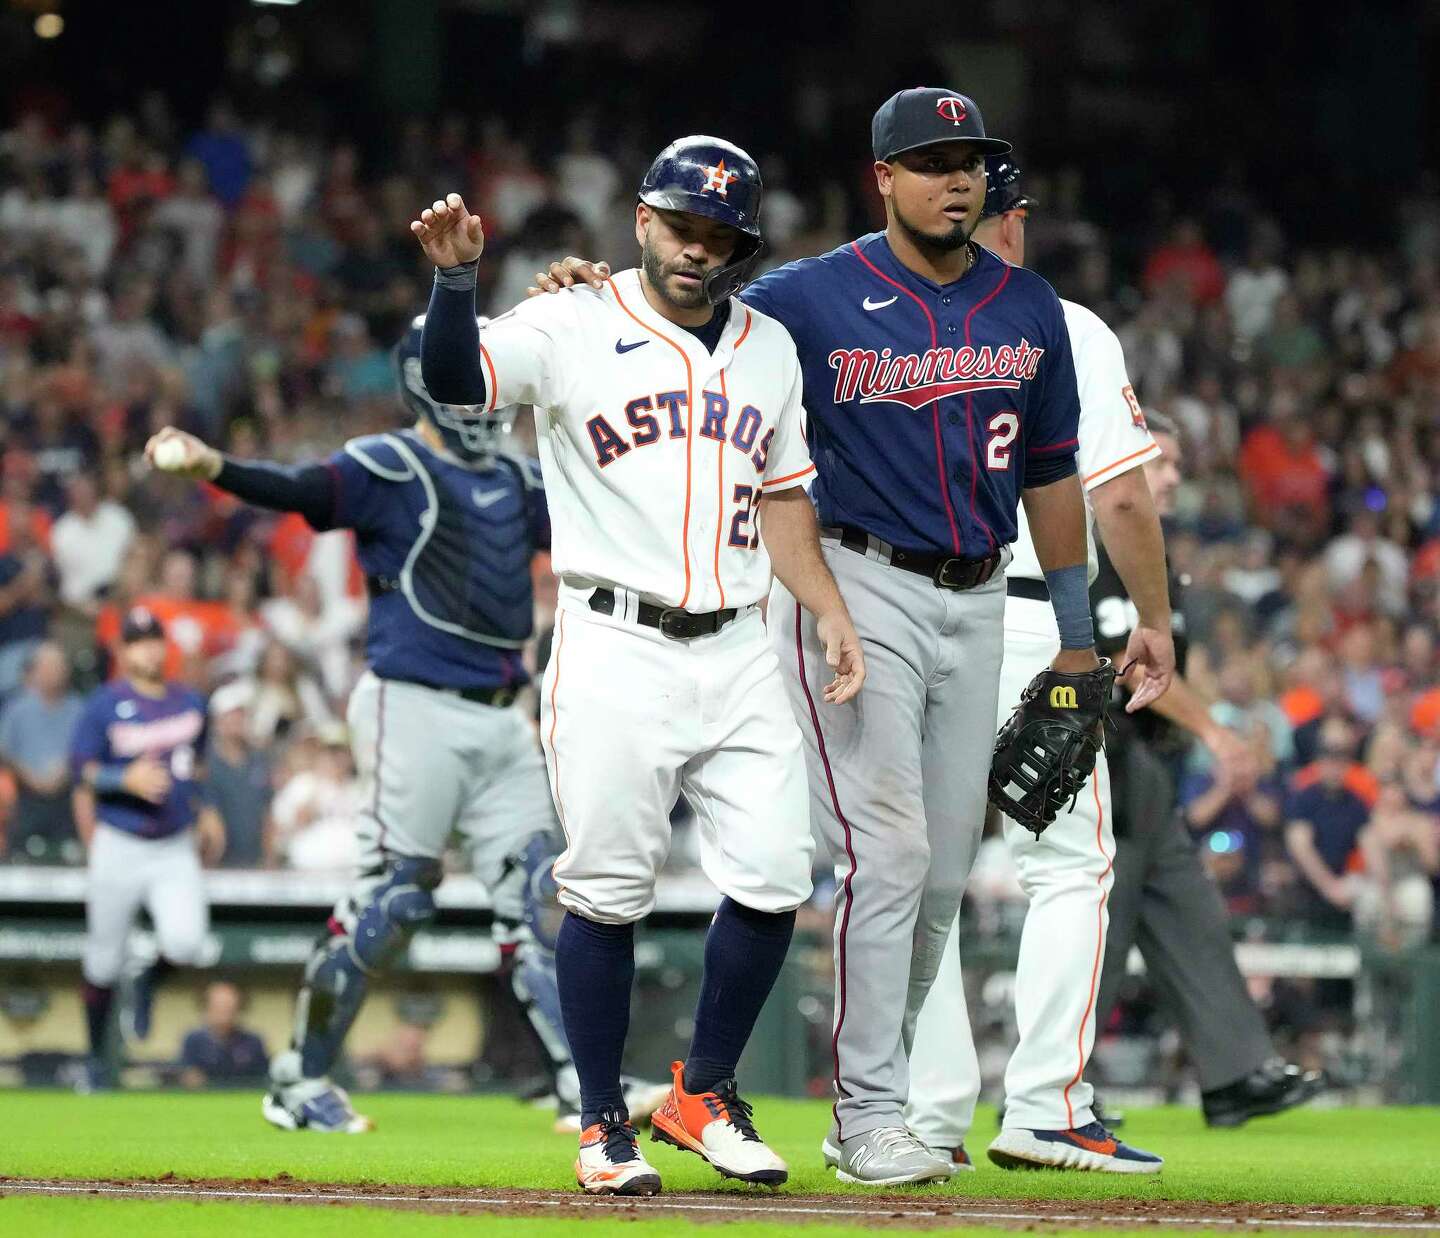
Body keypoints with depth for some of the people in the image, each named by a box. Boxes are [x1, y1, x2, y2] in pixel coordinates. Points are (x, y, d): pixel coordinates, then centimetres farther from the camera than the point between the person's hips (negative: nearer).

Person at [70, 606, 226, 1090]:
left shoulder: (190, 703, 8)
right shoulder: (106, 704, -7)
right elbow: (81, 769, -8)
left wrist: (205, 811, 14)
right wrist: (127, 779, -23)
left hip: (176, 850, 3)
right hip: (119, 847, -3)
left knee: (184, 943, -19)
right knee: (104, 961, 4)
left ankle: (148, 986, 16)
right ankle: (95, 1058, 23)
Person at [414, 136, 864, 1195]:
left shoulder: (769, 348, 15)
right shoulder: (575, 329, -2)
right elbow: (458, 379, -18)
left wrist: (832, 611, 12)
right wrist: (457, 278, -35)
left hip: (738, 650, 5)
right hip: (615, 650, -5)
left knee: (774, 880, -1)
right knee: (609, 891, -4)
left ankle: (703, 1096, 17)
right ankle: (604, 1124, 8)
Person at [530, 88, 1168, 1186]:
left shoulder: (1030, 310, 8)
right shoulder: (813, 298, -6)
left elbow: (1050, 470, 16)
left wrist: (1075, 629, 16)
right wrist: (594, 293, -20)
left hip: (977, 601, 6)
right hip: (856, 590, -6)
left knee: (946, 865, 8)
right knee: (885, 849, -13)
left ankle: (872, 1097, 20)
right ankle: (871, 1119, -8)